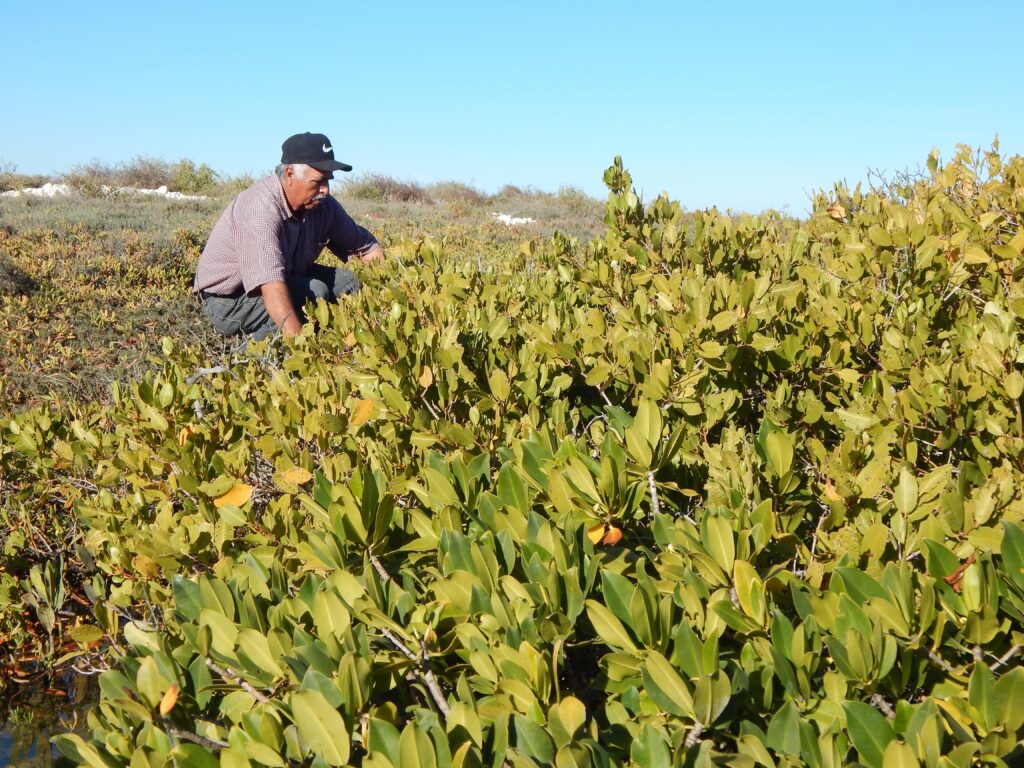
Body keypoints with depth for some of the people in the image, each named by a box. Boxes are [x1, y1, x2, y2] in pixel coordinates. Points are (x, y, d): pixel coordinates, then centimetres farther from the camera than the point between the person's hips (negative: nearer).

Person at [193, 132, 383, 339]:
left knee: (347, 282, -6)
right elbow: (272, 286, -43)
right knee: (315, 292, -27)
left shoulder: (323, 205, -8)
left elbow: (365, 244, 3)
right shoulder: (261, 208, -32)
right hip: (228, 299, -8)